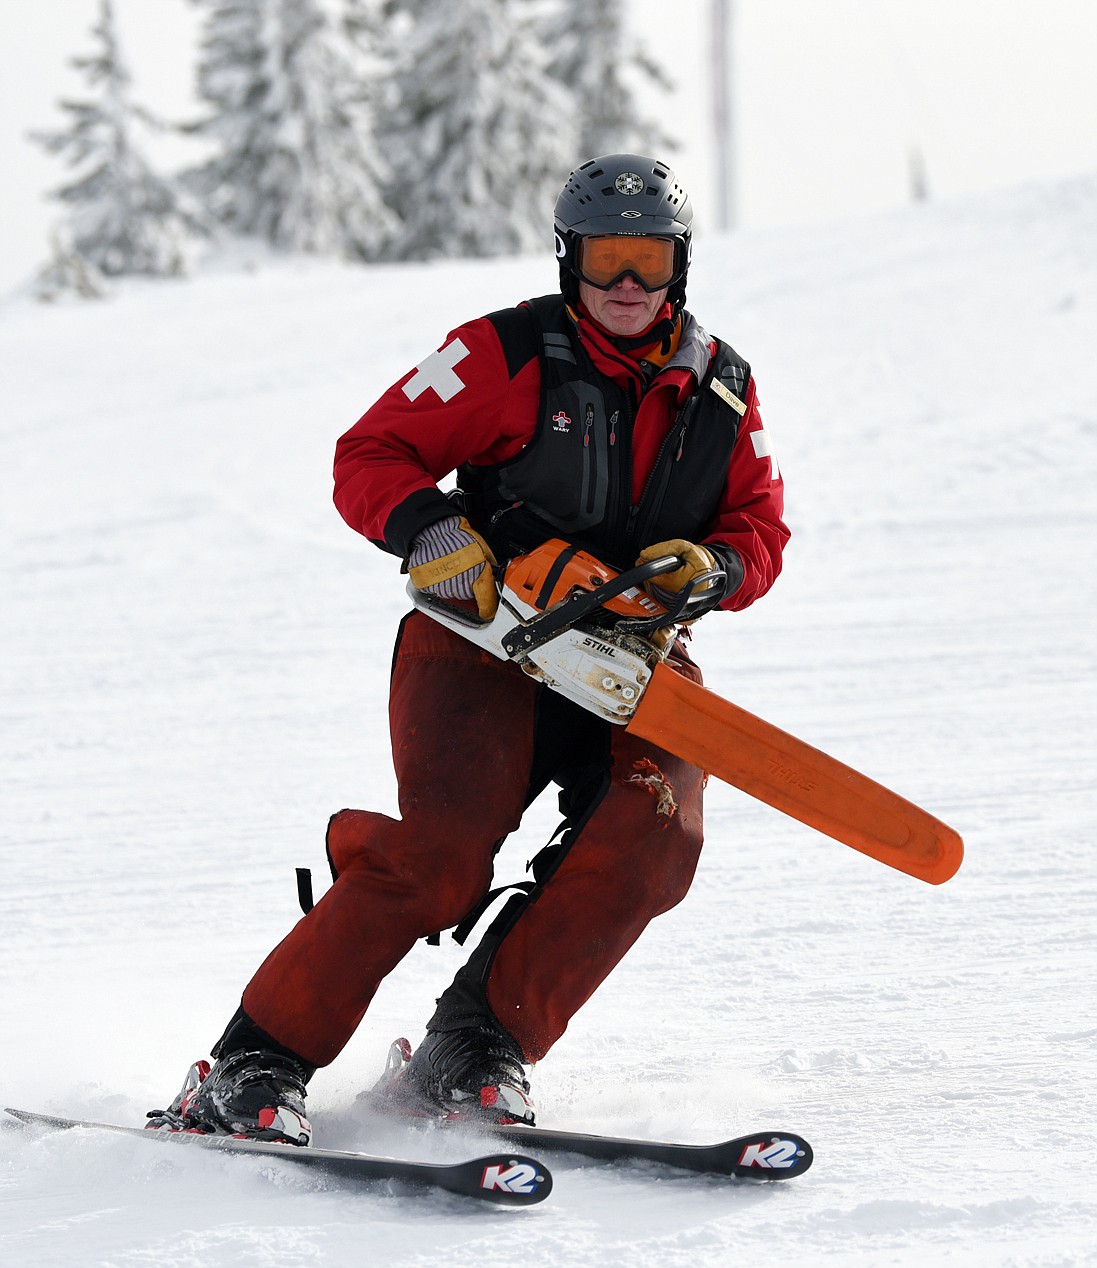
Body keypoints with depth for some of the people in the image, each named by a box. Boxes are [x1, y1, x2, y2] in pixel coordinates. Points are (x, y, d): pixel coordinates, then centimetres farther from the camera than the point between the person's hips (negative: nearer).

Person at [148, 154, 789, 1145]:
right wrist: (429, 529, -23)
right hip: (485, 639, -4)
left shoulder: (722, 390, 11)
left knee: (653, 837, -25)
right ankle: (255, 1065, -17)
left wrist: (707, 568, -10)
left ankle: (476, 1048, -17)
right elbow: (370, 458, -3)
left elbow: (760, 530, 13)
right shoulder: (509, 354, -3)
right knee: (442, 854, -24)